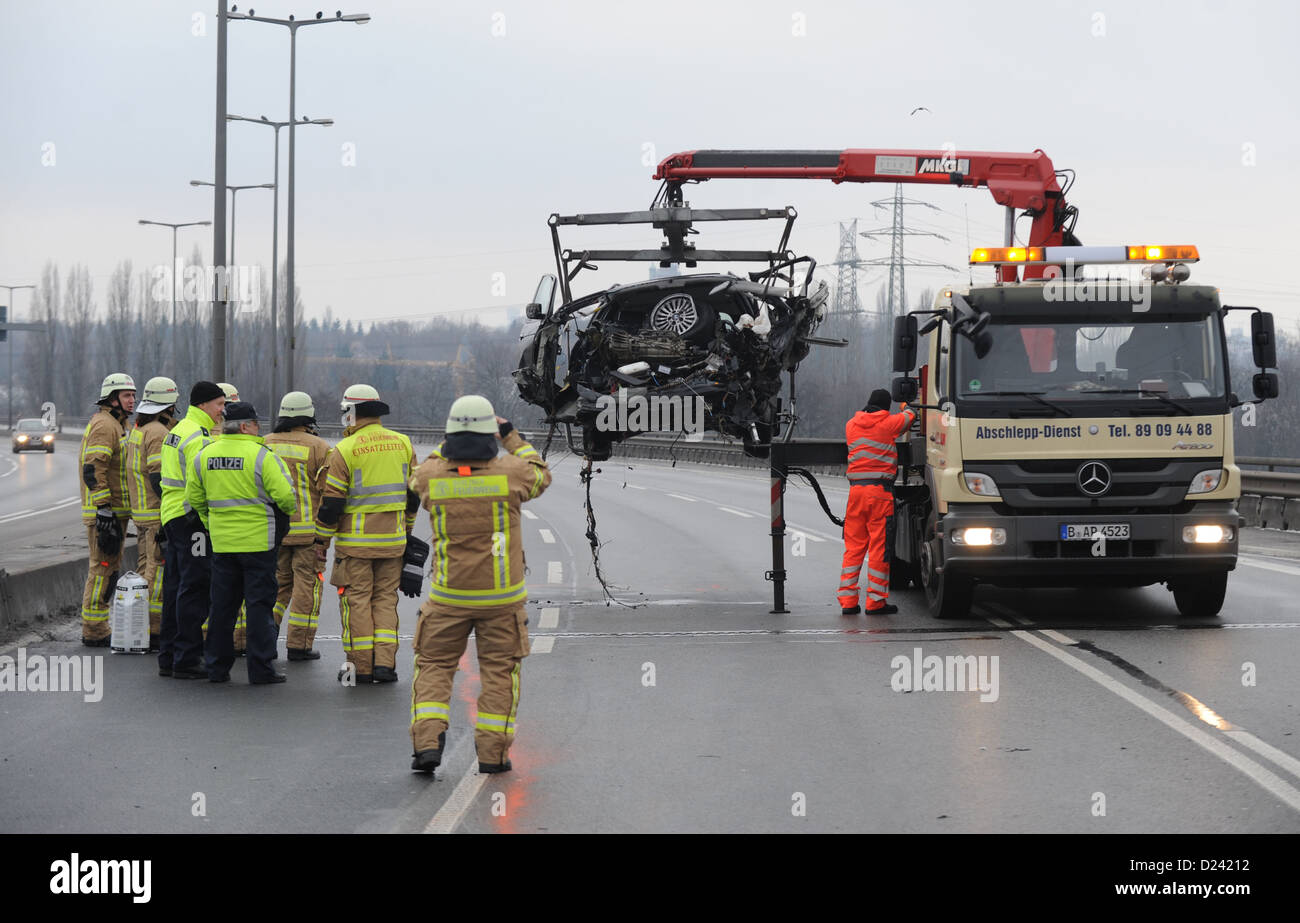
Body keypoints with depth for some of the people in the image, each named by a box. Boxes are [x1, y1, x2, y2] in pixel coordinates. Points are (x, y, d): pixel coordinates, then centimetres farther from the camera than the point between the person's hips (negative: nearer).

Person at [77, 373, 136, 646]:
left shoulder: (116, 425, 20)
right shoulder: (104, 425, -13)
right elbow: (93, 470, -21)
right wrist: (105, 512, -24)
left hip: (113, 511, 11)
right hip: (104, 511, -11)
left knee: (105, 569, 14)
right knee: (104, 569, -8)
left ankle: (96, 629, 19)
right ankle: (94, 632, -5)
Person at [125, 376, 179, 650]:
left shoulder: (136, 430, 15)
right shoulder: (158, 433, -16)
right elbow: (159, 477, -21)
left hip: (141, 512, 10)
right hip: (158, 514, -10)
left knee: (146, 570, 15)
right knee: (157, 573, -8)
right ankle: (152, 631, -8)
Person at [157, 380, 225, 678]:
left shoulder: (177, 432, 18)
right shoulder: (198, 437, -15)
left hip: (172, 516, 10)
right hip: (191, 519, -10)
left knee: (175, 589, 13)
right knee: (195, 589, -7)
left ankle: (168, 657, 18)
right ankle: (187, 660, -6)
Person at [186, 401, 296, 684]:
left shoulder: (204, 455, 5)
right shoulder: (261, 456, -12)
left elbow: (194, 499, 10)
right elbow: (285, 496, -16)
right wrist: (287, 512, 5)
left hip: (221, 542, 5)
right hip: (258, 541, -5)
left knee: (222, 604, 12)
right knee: (259, 604, 1)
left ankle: (217, 667, 15)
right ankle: (260, 669, 2)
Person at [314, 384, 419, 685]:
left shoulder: (345, 450, -12)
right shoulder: (402, 443, 4)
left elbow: (331, 501, -10)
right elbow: (414, 493, 12)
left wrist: (322, 539, 1)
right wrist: (406, 528, 24)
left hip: (355, 542, -4)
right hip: (393, 541, 4)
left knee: (356, 601, 2)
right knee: (385, 598, 11)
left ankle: (361, 667, 2)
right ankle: (384, 663, 4)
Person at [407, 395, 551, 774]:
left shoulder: (431, 475, -9)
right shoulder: (510, 473, -12)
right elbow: (540, 475, 12)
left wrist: (448, 446, 20)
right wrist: (513, 438, 20)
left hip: (448, 595, 1)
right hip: (502, 596, -1)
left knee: (434, 665, 11)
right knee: (499, 671, 10)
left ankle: (427, 741, -2)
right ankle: (492, 752, 9)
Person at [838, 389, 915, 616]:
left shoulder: (851, 426, 11)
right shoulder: (889, 423, -1)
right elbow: (909, 417, 19)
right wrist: (905, 407, 43)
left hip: (855, 489, 5)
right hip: (880, 490, -5)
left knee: (853, 546, 9)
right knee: (879, 547, -1)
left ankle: (847, 600, 7)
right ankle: (875, 601, 0)